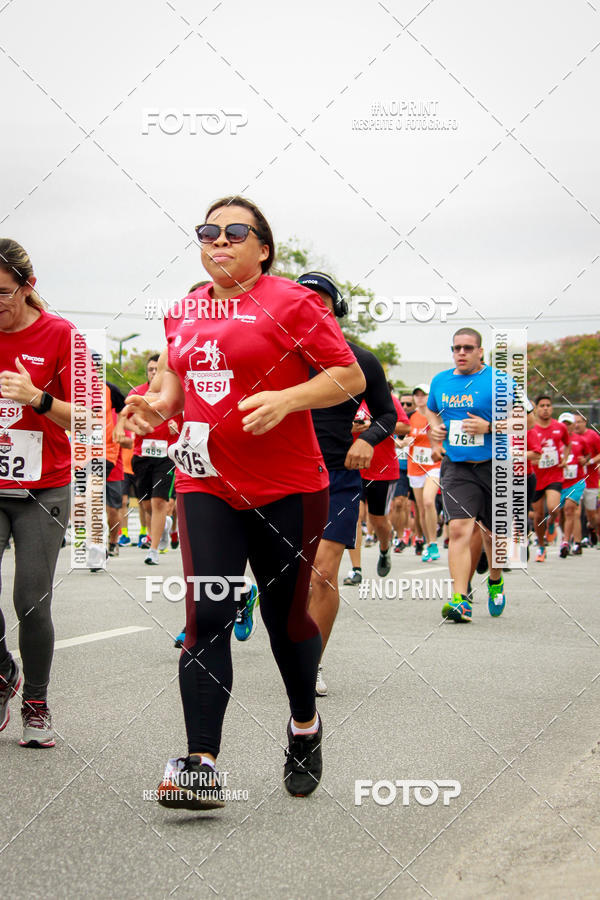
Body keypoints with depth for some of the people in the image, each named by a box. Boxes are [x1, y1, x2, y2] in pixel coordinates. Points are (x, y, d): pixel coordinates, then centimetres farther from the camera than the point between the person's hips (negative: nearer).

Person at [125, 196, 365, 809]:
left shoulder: (290, 302, -6)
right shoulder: (185, 311, 12)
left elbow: (350, 376, -7)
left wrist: (285, 399, -22)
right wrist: (159, 405, 4)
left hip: (286, 488, -4)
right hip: (205, 483, 4)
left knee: (286, 617, 8)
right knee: (206, 615, -9)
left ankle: (304, 724, 36)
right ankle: (201, 765, -10)